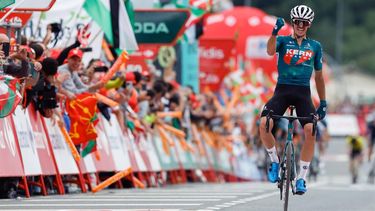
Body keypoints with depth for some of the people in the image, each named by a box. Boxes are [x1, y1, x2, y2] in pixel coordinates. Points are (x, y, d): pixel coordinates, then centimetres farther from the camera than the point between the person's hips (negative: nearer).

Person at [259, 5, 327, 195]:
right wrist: (274, 32, -34)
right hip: (282, 90, -1)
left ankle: (301, 178, -11)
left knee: (310, 131, -21)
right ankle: (275, 162, 2)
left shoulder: (315, 46, 13)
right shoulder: (283, 41, 7)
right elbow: (270, 51, -16)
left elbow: (318, 75, 19)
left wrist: (323, 102, 16)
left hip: (303, 92, 1)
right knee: (264, 124, -24)